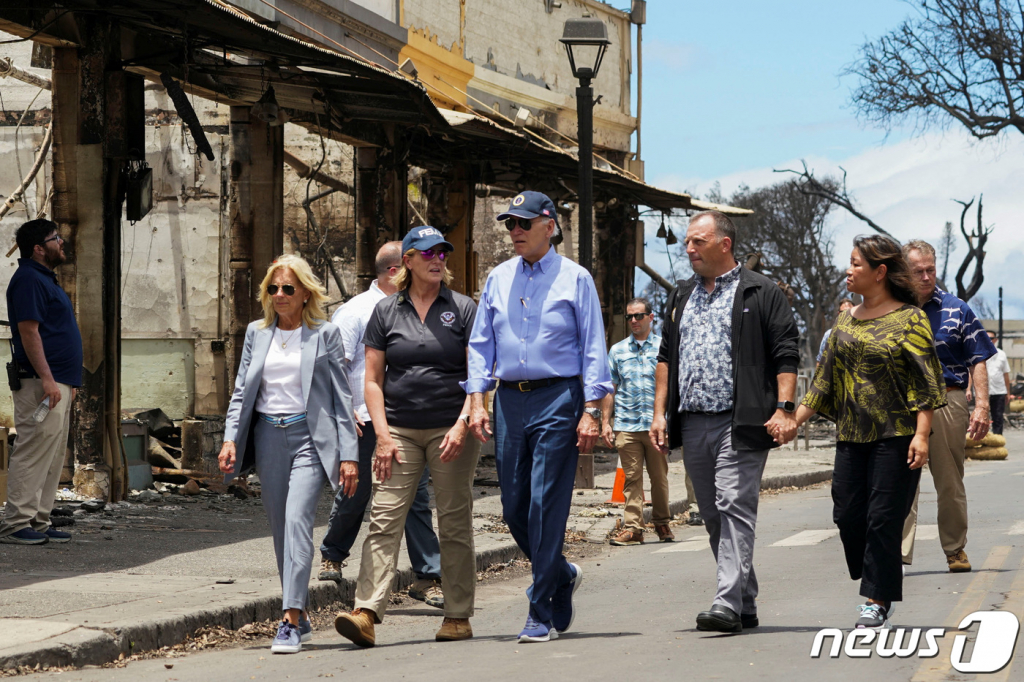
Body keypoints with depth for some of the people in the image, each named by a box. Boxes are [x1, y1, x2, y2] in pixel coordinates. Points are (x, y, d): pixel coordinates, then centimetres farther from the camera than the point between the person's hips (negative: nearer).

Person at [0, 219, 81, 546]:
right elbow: (28, 331, -19)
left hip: (58, 382, 11)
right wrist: (47, 378, -24)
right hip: (40, 383, -11)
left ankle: (39, 521, 13)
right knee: (34, 451, -11)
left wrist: (68, 382, 24)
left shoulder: (46, 279, 21)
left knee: (53, 455, 10)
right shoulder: (28, 279, -11)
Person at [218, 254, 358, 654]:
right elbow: (241, 390, 13)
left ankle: (290, 621, -22)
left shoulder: (324, 334, 1)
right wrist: (230, 438, -1)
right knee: (280, 530, 7)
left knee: (297, 520, -18)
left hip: (310, 437, -5)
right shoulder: (257, 333, 12)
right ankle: (301, 618, 18)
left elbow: (342, 396, 0)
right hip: (268, 437, 5)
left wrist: (348, 455, -5)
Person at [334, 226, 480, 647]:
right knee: (384, 519, -10)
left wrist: (461, 426, -12)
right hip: (400, 430, 1)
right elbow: (373, 379, 7)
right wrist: (383, 435, -4)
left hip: (451, 430, -1)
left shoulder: (463, 309, 5)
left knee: (454, 524, 3)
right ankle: (366, 613, -18)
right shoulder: (386, 312, 9)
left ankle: (458, 617, 10)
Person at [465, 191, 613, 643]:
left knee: (546, 505, -9)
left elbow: (593, 348, -1)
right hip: (509, 400, 5)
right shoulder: (497, 280, 13)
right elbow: (481, 344, 15)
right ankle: (561, 576, 30)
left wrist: (591, 411, -9)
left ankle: (543, 613, -3)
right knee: (514, 508, 5)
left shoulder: (575, 279, 1)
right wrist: (477, 401, 3)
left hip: (558, 399, -5)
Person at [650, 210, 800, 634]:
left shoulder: (761, 293, 0)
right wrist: (660, 413, 13)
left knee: (735, 508, -14)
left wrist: (783, 408, -14)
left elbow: (786, 354, -4)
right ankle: (746, 605, 16)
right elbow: (666, 357, 21)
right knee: (713, 516, 8)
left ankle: (729, 604, -19)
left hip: (740, 424, -6)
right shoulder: (681, 296, 18)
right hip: (692, 424, 7)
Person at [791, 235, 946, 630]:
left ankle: (878, 602, 2)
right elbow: (826, 379, 17)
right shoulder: (847, 320, 13)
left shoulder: (910, 319, -5)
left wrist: (921, 435, -17)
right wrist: (795, 419, 11)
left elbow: (925, 382, -9)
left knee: (883, 518, -5)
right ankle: (875, 580, 19)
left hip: (896, 435, -6)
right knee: (848, 515, 1)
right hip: (851, 435, 6)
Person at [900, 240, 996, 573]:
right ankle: (897, 549, -14)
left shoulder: (956, 310, 7)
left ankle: (956, 549, 19)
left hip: (947, 402, 0)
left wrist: (981, 405, -6)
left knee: (950, 481, 7)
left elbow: (978, 361, 4)